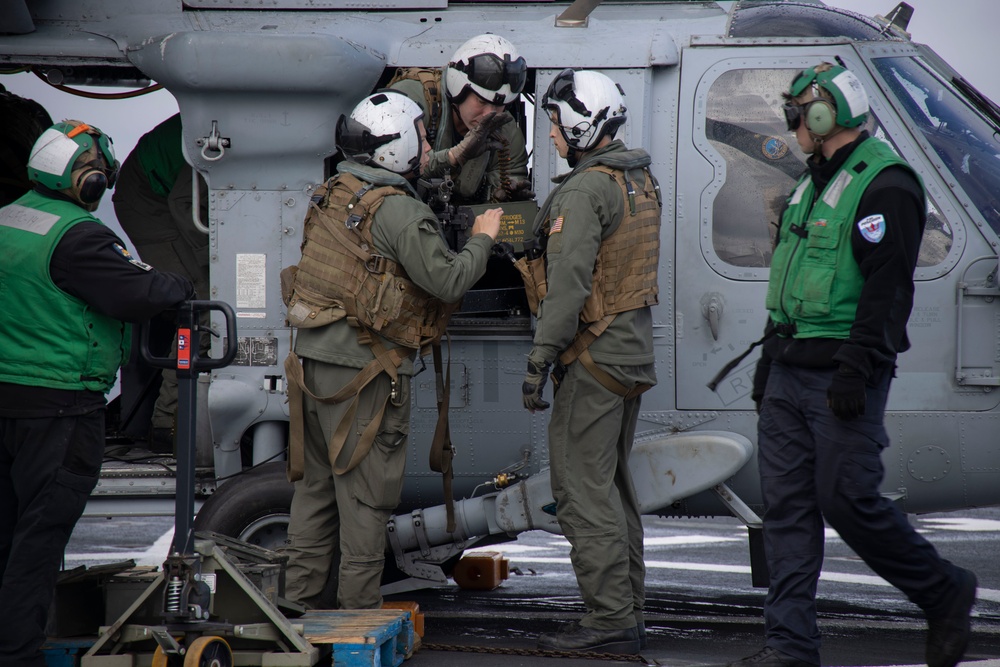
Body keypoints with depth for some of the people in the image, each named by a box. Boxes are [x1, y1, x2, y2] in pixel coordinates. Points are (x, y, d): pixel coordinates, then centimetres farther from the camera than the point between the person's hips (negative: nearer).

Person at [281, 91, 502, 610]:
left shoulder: (335, 194, 10)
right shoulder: (399, 211, -15)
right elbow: (448, 281, -17)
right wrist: (482, 239, 0)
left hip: (312, 355, 8)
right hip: (362, 372, -8)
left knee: (315, 482, 15)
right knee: (365, 490, -2)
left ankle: (301, 600, 20)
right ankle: (359, 609, 1)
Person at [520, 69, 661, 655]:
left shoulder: (585, 191, -17)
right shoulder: (641, 180, 13)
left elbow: (569, 283, -22)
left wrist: (540, 360, -21)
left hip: (594, 358, -10)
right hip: (635, 353, 10)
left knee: (583, 489, -7)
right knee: (615, 485, 15)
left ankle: (609, 620, -9)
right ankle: (630, 615, 18)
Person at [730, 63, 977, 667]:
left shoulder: (886, 184, -11)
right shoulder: (817, 181, 19)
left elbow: (888, 287, -19)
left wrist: (855, 368, -24)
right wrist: (771, 357, 24)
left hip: (841, 376, -9)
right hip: (790, 375, 9)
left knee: (848, 500, -9)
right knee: (787, 505, 3)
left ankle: (946, 594, 11)